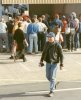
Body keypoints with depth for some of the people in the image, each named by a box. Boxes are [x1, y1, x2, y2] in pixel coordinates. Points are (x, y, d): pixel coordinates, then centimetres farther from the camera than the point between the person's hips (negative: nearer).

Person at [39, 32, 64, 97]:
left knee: (52, 77, -5)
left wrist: (61, 64, -8)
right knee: (48, 76, 15)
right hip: (48, 63, 5)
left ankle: (52, 91, 4)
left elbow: (61, 55, -8)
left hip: (54, 63, -5)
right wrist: (41, 61, 13)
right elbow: (44, 52, 12)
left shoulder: (57, 45, -13)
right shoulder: (47, 44, 1)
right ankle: (53, 84, 43)